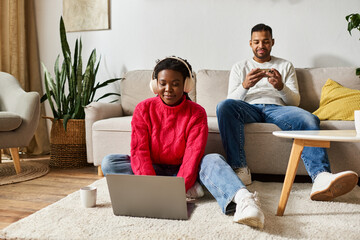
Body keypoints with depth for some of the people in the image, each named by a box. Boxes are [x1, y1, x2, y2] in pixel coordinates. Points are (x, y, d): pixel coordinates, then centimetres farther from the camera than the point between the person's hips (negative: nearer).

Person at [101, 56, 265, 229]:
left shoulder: (196, 113, -10)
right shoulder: (144, 109, -7)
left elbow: (193, 156, -20)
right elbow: (139, 150, -16)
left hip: (181, 171, -1)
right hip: (152, 170, 2)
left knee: (214, 160, -29)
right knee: (108, 163, -23)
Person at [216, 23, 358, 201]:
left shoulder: (286, 66, 24)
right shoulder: (239, 67, 22)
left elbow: (295, 101, 13)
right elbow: (232, 100, 8)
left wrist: (281, 86, -9)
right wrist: (245, 85, -13)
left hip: (277, 109, 1)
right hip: (249, 109, 0)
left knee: (309, 119, -33)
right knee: (224, 106, -35)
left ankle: (321, 177, -51)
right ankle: (240, 169, -36)